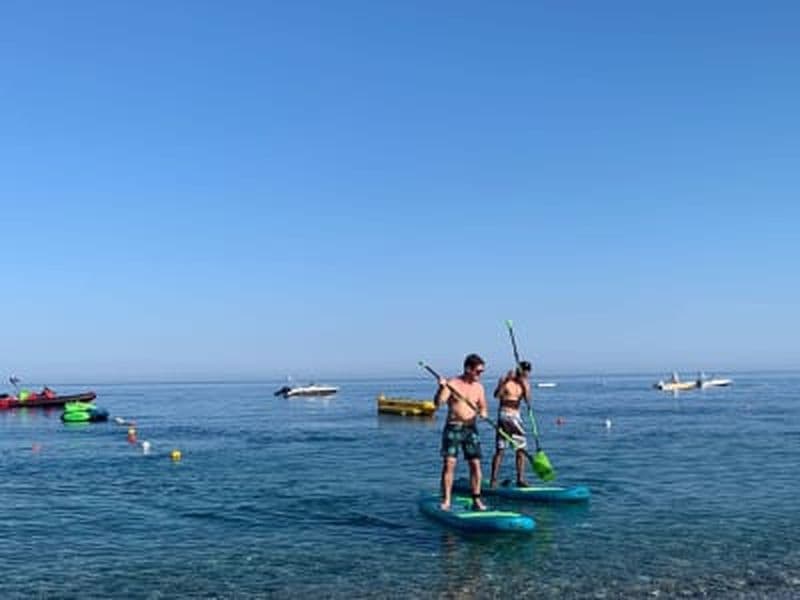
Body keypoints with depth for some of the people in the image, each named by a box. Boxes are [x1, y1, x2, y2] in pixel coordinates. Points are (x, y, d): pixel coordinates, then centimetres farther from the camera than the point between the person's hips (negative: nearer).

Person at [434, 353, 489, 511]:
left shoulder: (479, 387, 8)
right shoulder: (452, 383, -6)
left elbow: (483, 407, 11)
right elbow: (438, 403, -16)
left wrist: (483, 412, -12)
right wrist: (441, 388, -33)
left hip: (471, 428, 4)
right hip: (453, 428, -4)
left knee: (475, 464, 0)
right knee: (449, 463, -8)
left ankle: (476, 500, 9)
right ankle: (446, 500, -3)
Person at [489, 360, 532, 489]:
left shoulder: (525, 383, 8)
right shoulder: (505, 380, -5)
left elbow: (528, 400, -5)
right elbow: (497, 395, -21)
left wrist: (525, 387, -19)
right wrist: (505, 381, -29)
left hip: (516, 416, 5)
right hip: (504, 414, -5)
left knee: (521, 448, 2)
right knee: (500, 449, -5)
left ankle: (520, 479, 10)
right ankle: (493, 480, 0)